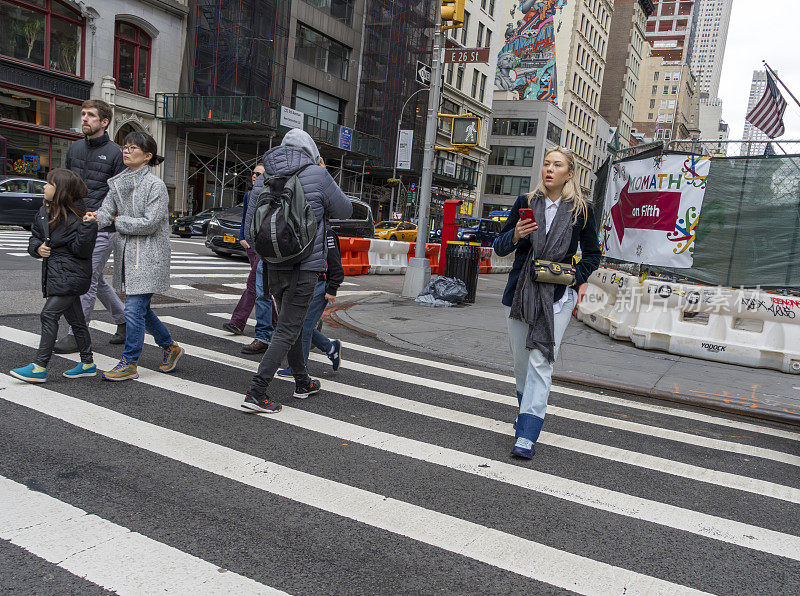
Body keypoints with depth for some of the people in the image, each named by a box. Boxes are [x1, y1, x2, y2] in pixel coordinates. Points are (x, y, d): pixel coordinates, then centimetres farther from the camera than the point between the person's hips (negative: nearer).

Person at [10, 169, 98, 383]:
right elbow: (34, 236, 20)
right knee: (75, 319, 12)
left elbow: (81, 250, -19)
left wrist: (88, 226, -30)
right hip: (55, 275, 8)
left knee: (49, 314, -10)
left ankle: (39, 367, -3)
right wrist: (37, 247, -1)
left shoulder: (76, 217, -15)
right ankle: (87, 363, 20)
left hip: (71, 276, -8)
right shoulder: (44, 211, 9)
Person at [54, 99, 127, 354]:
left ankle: (77, 335, 2)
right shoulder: (75, 148, 14)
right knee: (97, 280, 14)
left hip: (102, 228, -7)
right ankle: (124, 321, 28)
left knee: (88, 280, -6)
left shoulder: (115, 153, -6)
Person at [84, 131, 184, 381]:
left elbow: (149, 223, -17)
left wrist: (119, 221, -8)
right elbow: (107, 210, 4)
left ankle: (129, 364, 4)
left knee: (134, 308, -7)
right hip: (127, 253, 8)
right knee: (142, 309, 15)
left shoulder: (155, 185, -11)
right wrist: (96, 218, -18)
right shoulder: (119, 183, 12)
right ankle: (170, 347, 33)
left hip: (148, 257, -8)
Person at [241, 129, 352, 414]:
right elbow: (345, 211, 4)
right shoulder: (316, 175, -8)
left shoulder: (263, 179, 7)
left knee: (291, 324, 20)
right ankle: (256, 393, -5)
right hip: (306, 266, -6)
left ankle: (303, 382, 34)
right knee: (287, 331, -2)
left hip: (274, 267, 6)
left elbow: (251, 227, 9)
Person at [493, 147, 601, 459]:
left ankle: (527, 435, -12)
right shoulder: (525, 203, 6)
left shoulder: (581, 210, 3)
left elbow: (592, 254, 12)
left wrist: (575, 277, -4)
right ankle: (527, 410, 38)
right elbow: (499, 247, 5)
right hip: (520, 292, 3)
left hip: (557, 296, -3)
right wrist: (515, 235, -16)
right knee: (521, 359, 12)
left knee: (541, 361, -11)